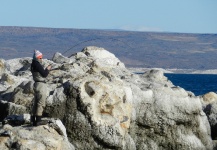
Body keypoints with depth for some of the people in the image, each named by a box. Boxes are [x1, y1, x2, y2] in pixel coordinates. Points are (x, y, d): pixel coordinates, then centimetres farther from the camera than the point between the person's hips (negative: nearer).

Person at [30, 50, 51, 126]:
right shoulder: (37, 64, -16)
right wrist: (48, 69, 0)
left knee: (36, 103, 14)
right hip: (41, 85, -10)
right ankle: (38, 120, -10)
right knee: (41, 103, -8)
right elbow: (44, 74, -15)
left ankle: (33, 120, 17)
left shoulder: (33, 65, 13)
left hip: (37, 85, 10)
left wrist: (46, 69, 10)